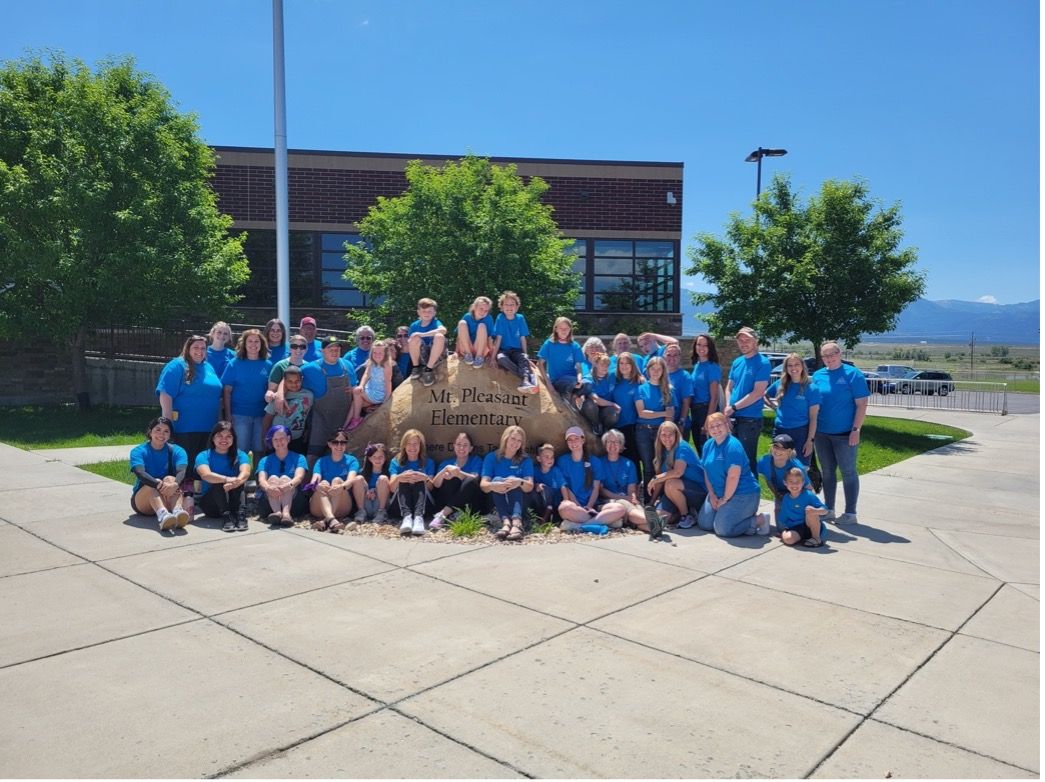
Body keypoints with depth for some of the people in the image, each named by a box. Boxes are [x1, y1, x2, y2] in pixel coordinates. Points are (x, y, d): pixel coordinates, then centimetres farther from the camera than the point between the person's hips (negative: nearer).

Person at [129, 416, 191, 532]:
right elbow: (140, 473, -22)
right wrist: (159, 484, -42)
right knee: (153, 484, -31)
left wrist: (175, 484, -43)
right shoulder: (138, 451, -1)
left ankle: (178, 511, -58)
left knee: (170, 479, -28)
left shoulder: (177, 451, 2)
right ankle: (162, 515, -62)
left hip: (168, 502, 1)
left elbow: (182, 471, -18)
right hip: (143, 502, -1)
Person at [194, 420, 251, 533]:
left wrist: (236, 481, -43)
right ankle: (226, 517, -44)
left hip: (234, 501, 1)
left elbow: (245, 473, -19)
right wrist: (227, 479, -43)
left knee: (238, 482, -25)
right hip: (210, 503, -1)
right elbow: (206, 475, -23)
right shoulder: (204, 456, -1)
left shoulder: (240, 455, 3)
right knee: (219, 484, -28)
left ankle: (240, 515, -40)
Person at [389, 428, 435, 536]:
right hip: (400, 505, 0)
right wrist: (398, 478, -28)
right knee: (403, 480, -26)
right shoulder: (396, 462, 10)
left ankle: (419, 516, -47)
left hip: (422, 504, 0)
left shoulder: (428, 462, 11)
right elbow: (391, 488, -5)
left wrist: (426, 479, -26)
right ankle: (406, 516, -49)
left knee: (420, 480, -26)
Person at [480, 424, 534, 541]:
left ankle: (517, 521, -52)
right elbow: (483, 484, -13)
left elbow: (530, 486, -14)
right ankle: (505, 522, -48)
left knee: (513, 480, -27)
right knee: (496, 479, -26)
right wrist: (493, 486, -39)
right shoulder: (491, 457, 0)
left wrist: (519, 482, -39)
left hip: (519, 501, 0)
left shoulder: (526, 460, 1)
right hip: (497, 502, 0)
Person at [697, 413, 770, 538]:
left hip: (742, 494, -8)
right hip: (718, 493, 8)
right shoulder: (708, 445, 6)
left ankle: (759, 520, 1)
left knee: (722, 529, -17)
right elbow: (707, 472, 9)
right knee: (704, 523, 2)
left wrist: (725, 499, -15)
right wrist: (712, 495, 0)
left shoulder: (733, 445, -19)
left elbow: (733, 476, -22)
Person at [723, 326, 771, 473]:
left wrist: (734, 407, -12)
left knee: (748, 459, 1)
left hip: (750, 419, -6)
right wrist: (728, 408, -4)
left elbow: (758, 393, -16)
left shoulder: (762, 362, -9)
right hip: (733, 418, 6)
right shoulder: (737, 362, 11)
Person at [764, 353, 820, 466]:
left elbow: (813, 418, -6)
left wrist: (810, 440, -11)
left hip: (800, 432, -4)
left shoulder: (811, 389, -5)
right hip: (779, 431, 4)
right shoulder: (779, 384, 5)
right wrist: (774, 407, 5)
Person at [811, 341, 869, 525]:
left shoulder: (852, 374, -6)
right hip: (822, 434, 5)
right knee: (827, 472, 12)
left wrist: (856, 430, -15)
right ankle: (828, 510, 22)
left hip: (845, 434, -5)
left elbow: (862, 404, -9)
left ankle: (850, 513, 10)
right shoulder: (817, 375, 6)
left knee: (848, 472, 3)